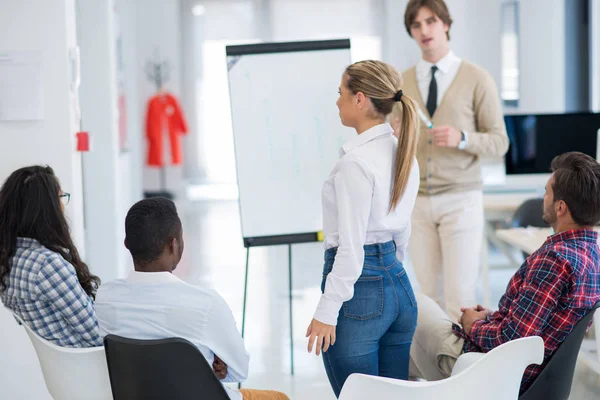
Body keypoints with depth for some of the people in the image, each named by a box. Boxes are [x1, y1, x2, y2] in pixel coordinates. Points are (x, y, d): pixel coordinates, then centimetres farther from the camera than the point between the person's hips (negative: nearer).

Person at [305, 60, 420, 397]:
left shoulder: (356, 162, -16)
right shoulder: (404, 154, 9)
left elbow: (351, 247, -17)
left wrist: (327, 312, -14)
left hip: (360, 289, -8)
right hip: (400, 286, 8)